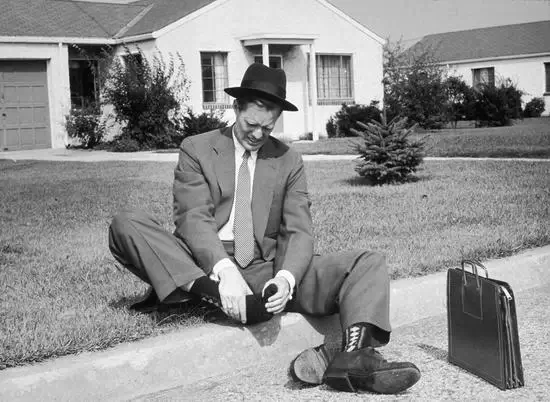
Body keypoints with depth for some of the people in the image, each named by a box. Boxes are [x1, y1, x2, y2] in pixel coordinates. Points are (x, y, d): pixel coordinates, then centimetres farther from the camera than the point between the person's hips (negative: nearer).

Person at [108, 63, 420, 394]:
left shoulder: (289, 161, 11)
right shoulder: (196, 149, 4)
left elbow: (299, 231, 0)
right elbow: (193, 218, -10)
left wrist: (285, 278, -23)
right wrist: (224, 271, -30)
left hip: (266, 270, 2)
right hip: (205, 267, -1)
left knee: (369, 264, -16)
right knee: (126, 223, -25)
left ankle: (354, 356, -43)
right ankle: (213, 292, -39)